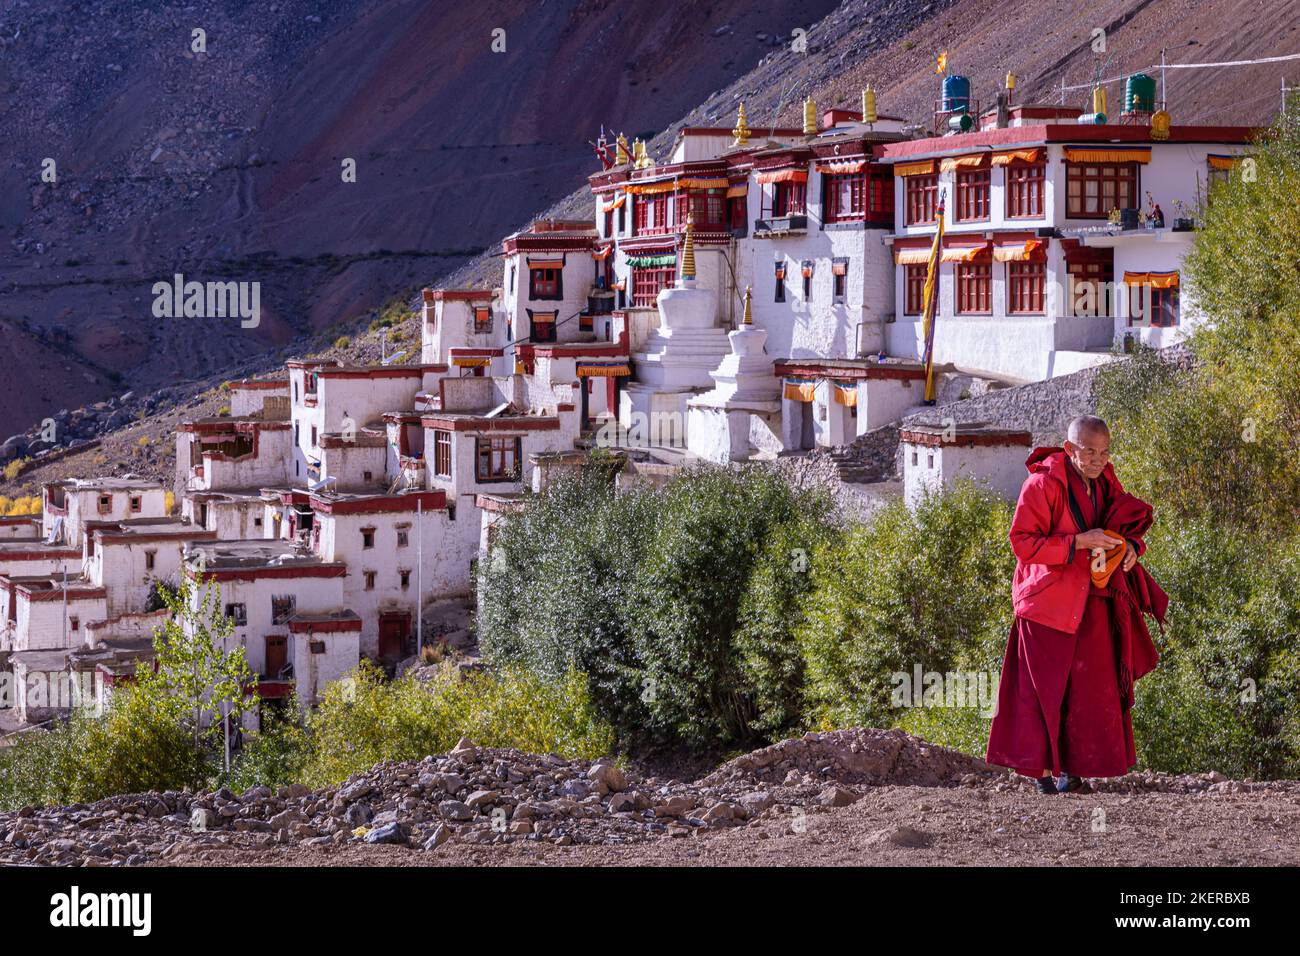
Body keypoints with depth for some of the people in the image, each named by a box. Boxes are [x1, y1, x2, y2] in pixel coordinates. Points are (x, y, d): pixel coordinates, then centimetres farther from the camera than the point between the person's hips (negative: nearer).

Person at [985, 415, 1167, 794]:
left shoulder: (1105, 482, 6)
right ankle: (1043, 768, 3)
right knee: (1045, 687, -2)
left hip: (1092, 603, 6)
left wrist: (1131, 546, -6)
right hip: (1048, 602, -6)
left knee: (1090, 687, 5)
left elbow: (1129, 525, 18)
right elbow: (1023, 543, -17)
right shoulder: (1043, 484, -14)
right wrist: (1078, 542, -24)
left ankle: (1071, 766, 12)